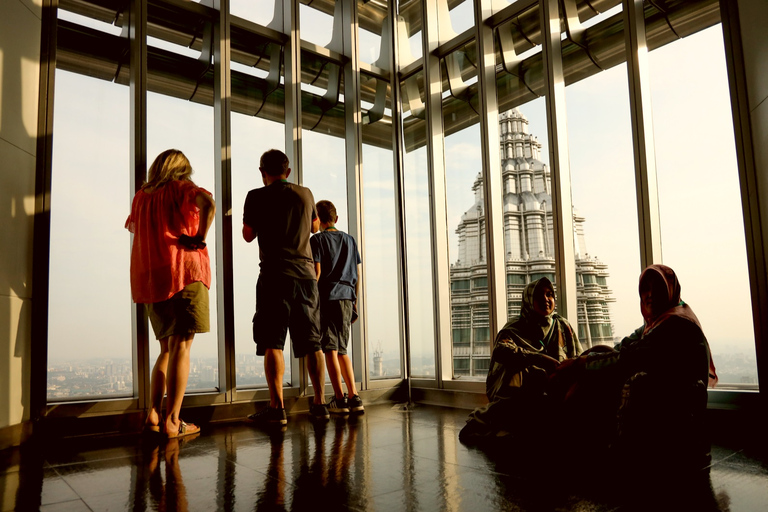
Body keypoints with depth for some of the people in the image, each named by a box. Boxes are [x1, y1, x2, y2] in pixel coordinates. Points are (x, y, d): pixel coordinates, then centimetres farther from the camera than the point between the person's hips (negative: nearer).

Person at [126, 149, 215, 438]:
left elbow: (132, 227, 38)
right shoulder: (181, 187, 2)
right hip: (183, 272, -6)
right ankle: (172, 422, -6)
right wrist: (199, 238, -11)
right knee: (181, 346, -5)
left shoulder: (140, 196, 19)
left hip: (148, 278, 6)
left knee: (167, 349, 15)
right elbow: (207, 204, -20)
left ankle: (152, 415, 10)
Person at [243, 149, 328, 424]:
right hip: (306, 274, 4)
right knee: (312, 343, 10)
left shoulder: (257, 197, -1)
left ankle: (276, 407, -6)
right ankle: (320, 403, 14)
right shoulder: (305, 194, 10)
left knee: (272, 343, -2)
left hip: (275, 276, -4)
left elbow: (248, 235, 7)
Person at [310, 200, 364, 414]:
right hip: (346, 297, 5)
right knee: (341, 349, 13)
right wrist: (355, 302, 20)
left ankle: (339, 399, -4)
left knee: (330, 348, -3)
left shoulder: (317, 240, 0)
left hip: (326, 296, -5)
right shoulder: (350, 240, 15)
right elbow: (357, 275, 14)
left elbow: (316, 272, -10)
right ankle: (354, 397, 8)